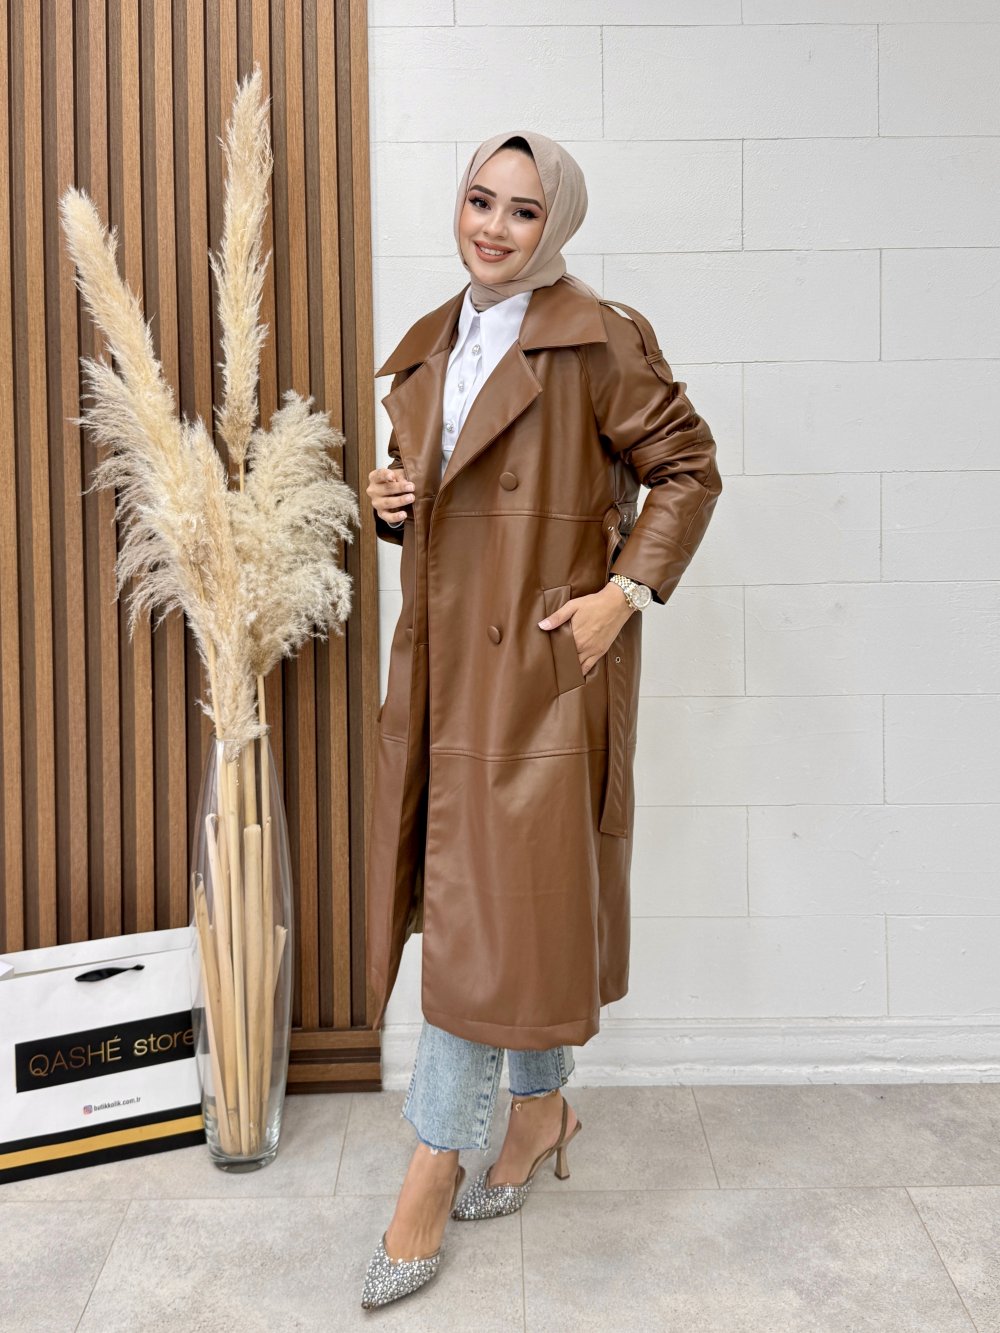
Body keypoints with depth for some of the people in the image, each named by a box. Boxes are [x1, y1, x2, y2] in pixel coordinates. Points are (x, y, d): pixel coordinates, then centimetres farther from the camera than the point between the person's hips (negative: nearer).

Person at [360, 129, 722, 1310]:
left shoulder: (598, 341, -6)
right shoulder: (428, 349, 14)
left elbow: (688, 467, -3)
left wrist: (627, 592, -13)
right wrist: (393, 502, 1)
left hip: (547, 659, -7)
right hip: (447, 657, 7)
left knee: (506, 899, -3)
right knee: (468, 898, 12)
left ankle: (433, 1169, 10)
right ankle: (538, 1111, 33)